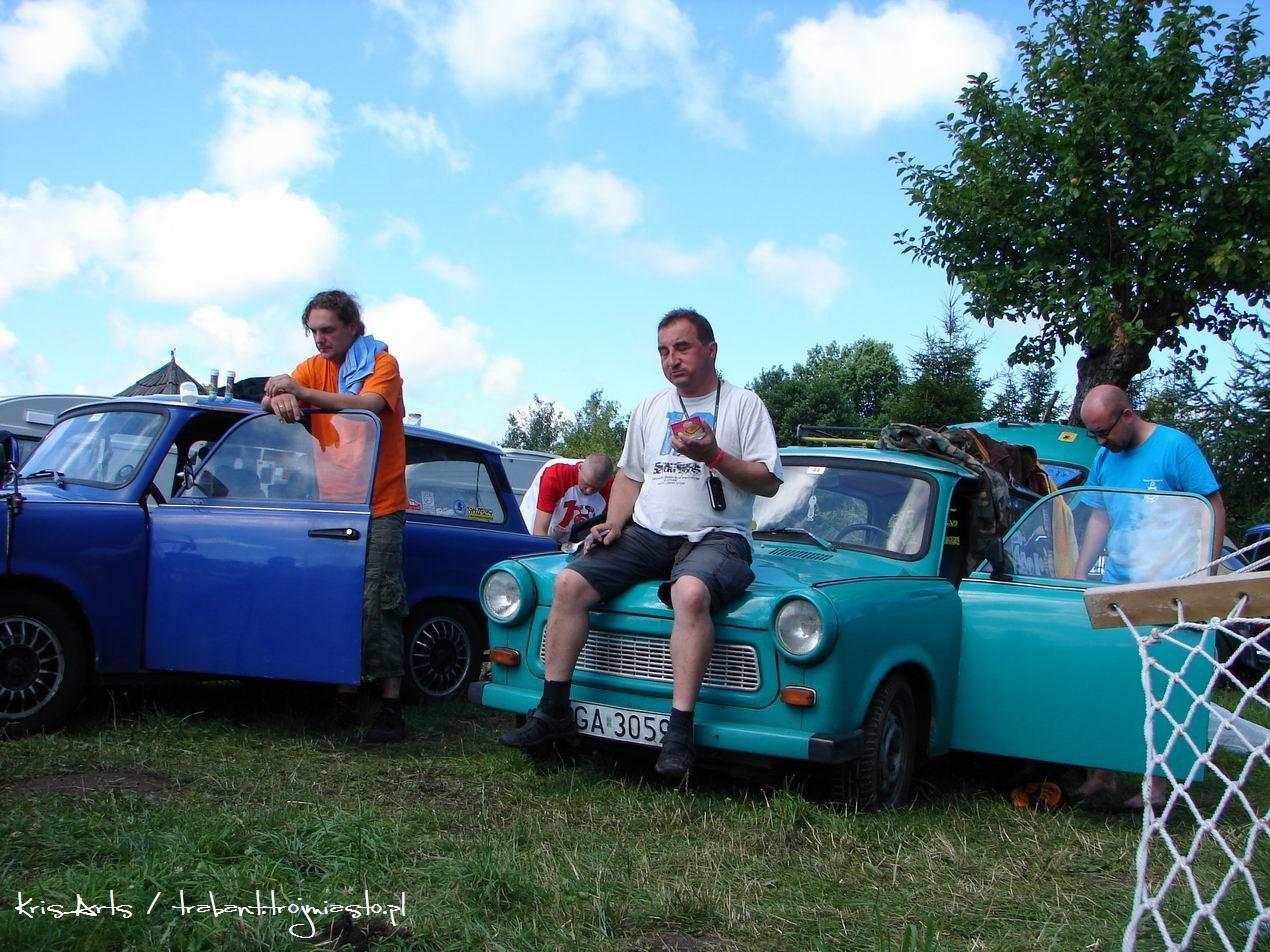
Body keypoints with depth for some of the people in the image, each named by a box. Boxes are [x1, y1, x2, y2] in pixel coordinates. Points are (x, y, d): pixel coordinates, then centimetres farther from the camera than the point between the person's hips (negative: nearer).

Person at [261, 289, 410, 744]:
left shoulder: (383, 363, -4)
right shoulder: (316, 367, 11)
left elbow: (367, 405, -22)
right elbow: (270, 397, 0)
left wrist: (301, 392, -27)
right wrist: (279, 398, -25)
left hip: (380, 507, -5)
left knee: (376, 604, -10)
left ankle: (391, 707, -7)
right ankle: (345, 697, 14)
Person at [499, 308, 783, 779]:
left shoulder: (744, 405, 3)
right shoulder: (650, 406, 18)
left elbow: (769, 482, -3)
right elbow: (630, 474, 24)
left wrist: (715, 457, -17)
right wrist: (613, 524, 6)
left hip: (715, 537, -5)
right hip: (647, 532, 5)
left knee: (691, 592, -39)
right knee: (569, 583, -18)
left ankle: (680, 731, -37)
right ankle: (553, 711, -12)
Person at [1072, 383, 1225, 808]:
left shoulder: (1175, 446, -7)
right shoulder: (1105, 458, 11)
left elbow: (1214, 510, -6)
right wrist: (1079, 576, 15)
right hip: (1114, 589, 6)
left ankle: (1159, 782, 7)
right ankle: (1103, 773, 13)